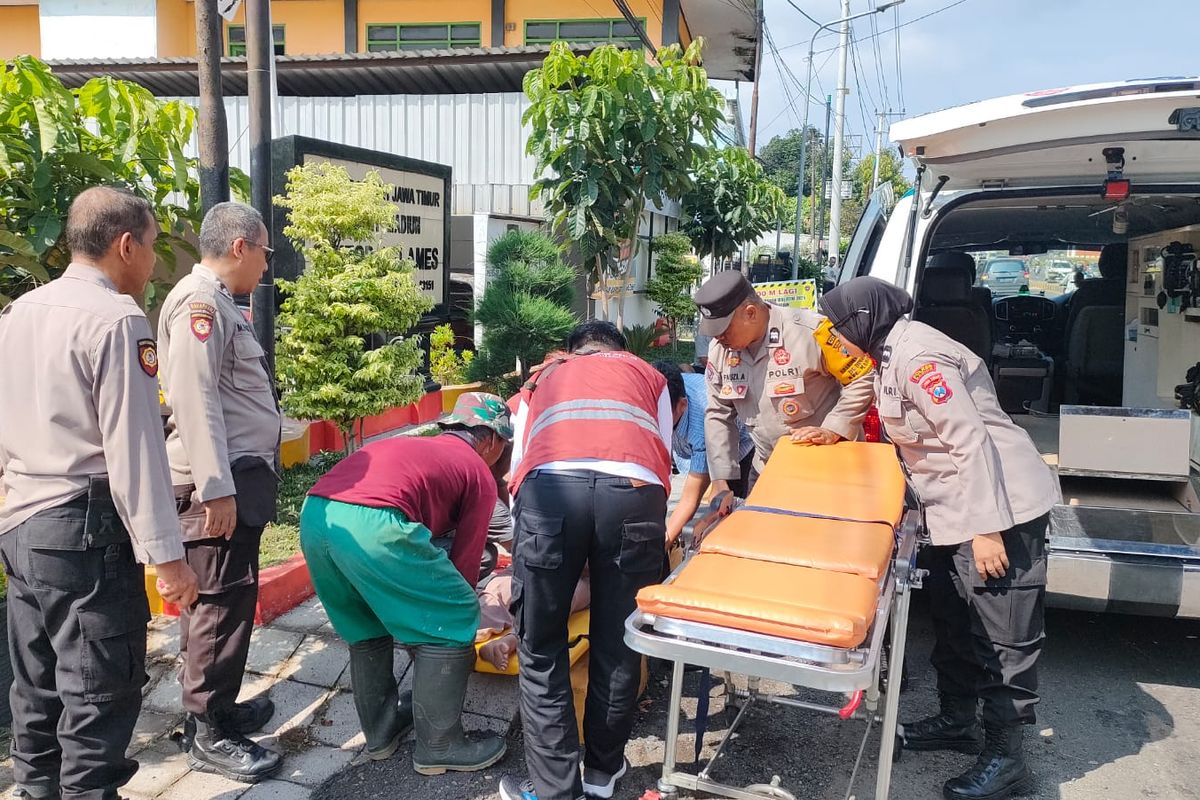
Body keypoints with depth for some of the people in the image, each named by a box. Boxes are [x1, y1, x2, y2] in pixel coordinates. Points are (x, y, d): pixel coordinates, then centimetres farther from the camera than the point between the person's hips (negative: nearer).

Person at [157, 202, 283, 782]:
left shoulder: (218, 303, 19)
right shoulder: (199, 300, -12)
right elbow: (195, 398, -21)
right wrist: (216, 489, -23)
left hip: (240, 477, 10)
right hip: (221, 483, -10)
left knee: (220, 599, 17)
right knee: (220, 603, -3)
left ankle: (216, 706, 30)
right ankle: (208, 735, 9)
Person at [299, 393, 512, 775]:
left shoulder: (411, 445, 35)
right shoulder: (479, 474, 16)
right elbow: (464, 564, 16)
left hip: (313, 515, 8)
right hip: (372, 525, -8)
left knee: (367, 628, 29)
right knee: (451, 625, 10)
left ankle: (381, 730, 39)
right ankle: (439, 746, 20)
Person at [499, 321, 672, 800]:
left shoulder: (542, 380, 37)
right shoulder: (648, 375, 35)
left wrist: (526, 544, 46)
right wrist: (646, 526, 42)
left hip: (549, 489, 0)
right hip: (634, 491, 1)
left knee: (541, 650, 14)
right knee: (618, 646, 17)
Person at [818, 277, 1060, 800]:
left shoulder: (918, 358, -20)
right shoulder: (893, 356, 11)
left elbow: (970, 442, -23)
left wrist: (986, 529, -24)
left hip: (1000, 508, -11)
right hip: (954, 512, 11)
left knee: (1003, 635, -1)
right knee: (954, 623, 19)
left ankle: (1004, 756, 10)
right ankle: (957, 722, 34)